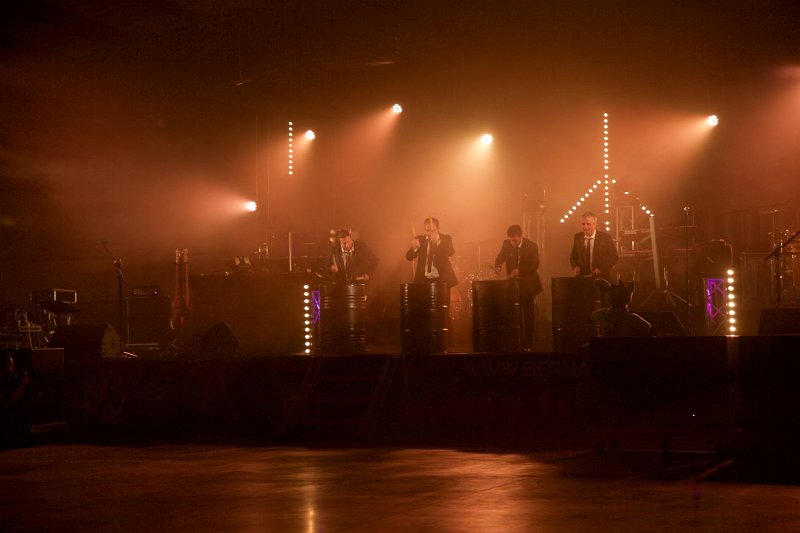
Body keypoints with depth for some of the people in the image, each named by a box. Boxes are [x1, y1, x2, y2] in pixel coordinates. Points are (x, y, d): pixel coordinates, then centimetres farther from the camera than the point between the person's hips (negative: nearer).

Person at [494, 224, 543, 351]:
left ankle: (528, 344, 7)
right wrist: (498, 266, -15)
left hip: (527, 284, -3)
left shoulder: (531, 246, -11)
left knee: (528, 315, 1)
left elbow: (534, 265, -15)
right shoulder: (507, 244, -1)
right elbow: (500, 257, 8)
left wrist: (519, 271, -26)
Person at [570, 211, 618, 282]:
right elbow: (573, 256, 15)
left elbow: (614, 257, -4)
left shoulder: (605, 237, -6)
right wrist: (575, 267, -6)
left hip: (601, 278, -2)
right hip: (582, 278, 2)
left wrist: (601, 269, -18)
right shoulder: (578, 237, 4)